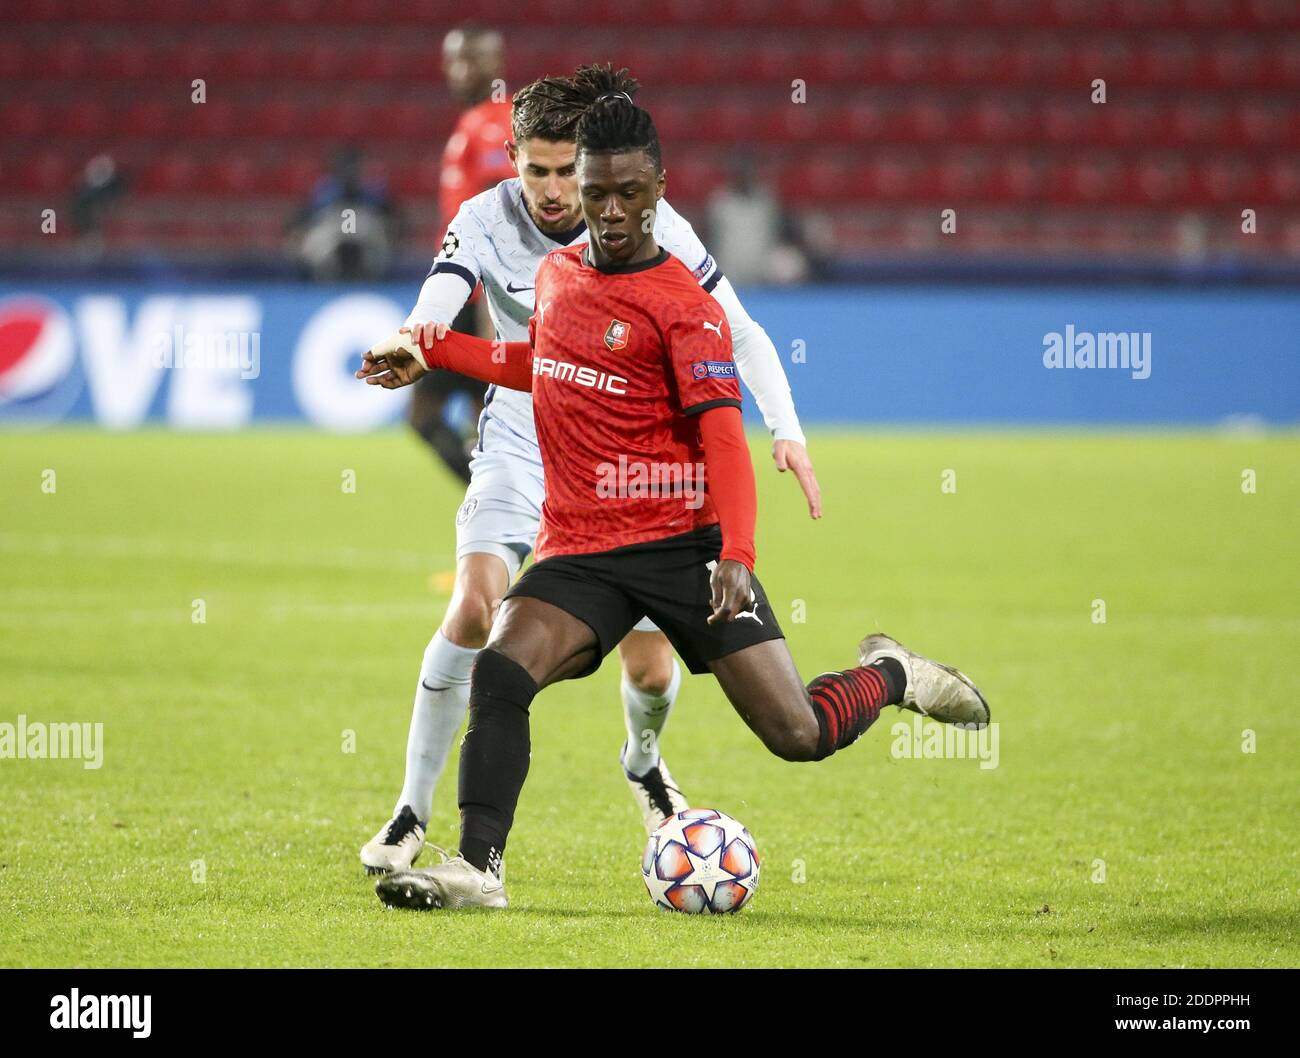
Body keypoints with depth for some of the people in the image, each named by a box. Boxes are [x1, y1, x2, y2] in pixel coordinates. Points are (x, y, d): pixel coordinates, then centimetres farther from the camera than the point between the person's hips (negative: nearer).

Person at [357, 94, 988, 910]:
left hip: (682, 541, -4)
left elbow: (724, 438, -16)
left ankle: (889, 675, 25)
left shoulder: (684, 305, -8)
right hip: (579, 551, 4)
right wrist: (431, 352, 29)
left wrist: (737, 554, -30)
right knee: (500, 669, -25)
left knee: (798, 736, -7)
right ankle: (478, 869, -24)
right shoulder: (556, 274, 11)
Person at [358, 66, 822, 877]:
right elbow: (433, 311, -31)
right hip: (521, 446, 0)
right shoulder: (488, 221, -15)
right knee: (474, 605, -25)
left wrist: (787, 429, -19)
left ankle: (643, 764, 36)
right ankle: (412, 815, -14)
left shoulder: (652, 227, -14)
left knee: (651, 666, -3)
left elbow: (739, 331, -6)